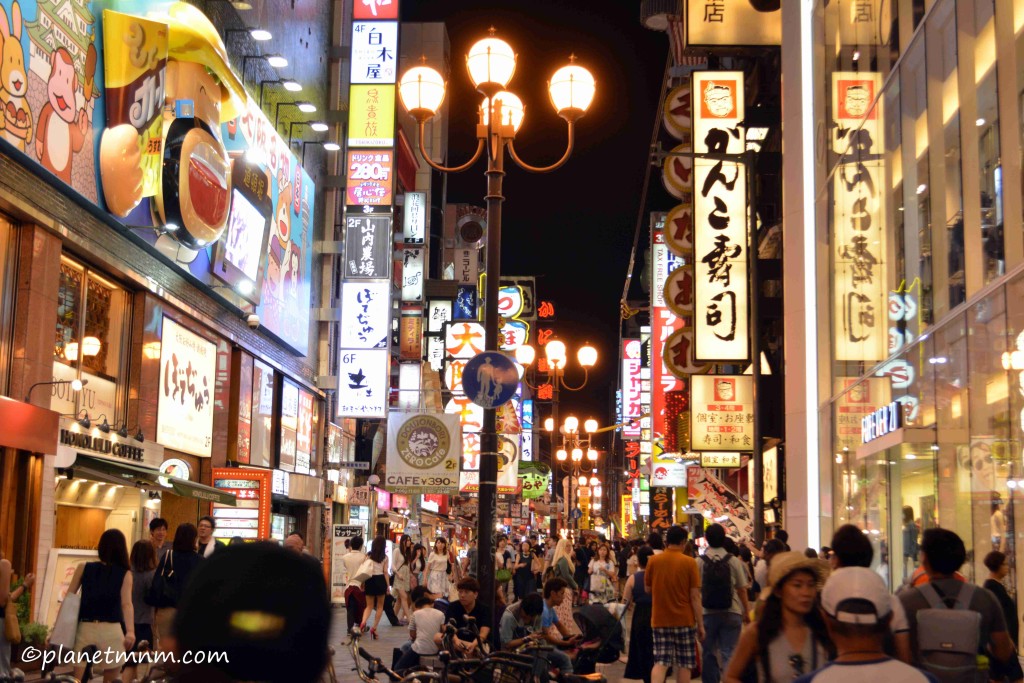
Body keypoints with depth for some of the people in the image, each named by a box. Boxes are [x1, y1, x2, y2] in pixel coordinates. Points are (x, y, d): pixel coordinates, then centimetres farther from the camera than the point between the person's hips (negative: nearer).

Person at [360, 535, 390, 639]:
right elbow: (385, 572, -1)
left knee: (369, 606, 10)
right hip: (380, 580, -1)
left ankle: (363, 622, -20)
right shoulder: (385, 557, 1)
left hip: (370, 580, 1)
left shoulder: (368, 555, 4)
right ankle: (374, 628, 1)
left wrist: (363, 583, 6)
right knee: (380, 606, 12)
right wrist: (388, 585, 3)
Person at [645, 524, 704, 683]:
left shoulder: (653, 561, -2)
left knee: (661, 662, 3)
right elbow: (695, 597, -9)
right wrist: (701, 625, -4)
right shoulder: (689, 562, -9)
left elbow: (648, 589, 10)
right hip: (684, 619, -2)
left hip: (660, 619, 2)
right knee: (683, 664, 9)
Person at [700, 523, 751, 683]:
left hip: (707, 613, 0)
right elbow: (742, 589, 2)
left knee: (709, 653, 12)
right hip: (731, 613, 0)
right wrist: (747, 611, 13)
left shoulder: (700, 562, -2)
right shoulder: (733, 561, -2)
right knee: (729, 652, -1)